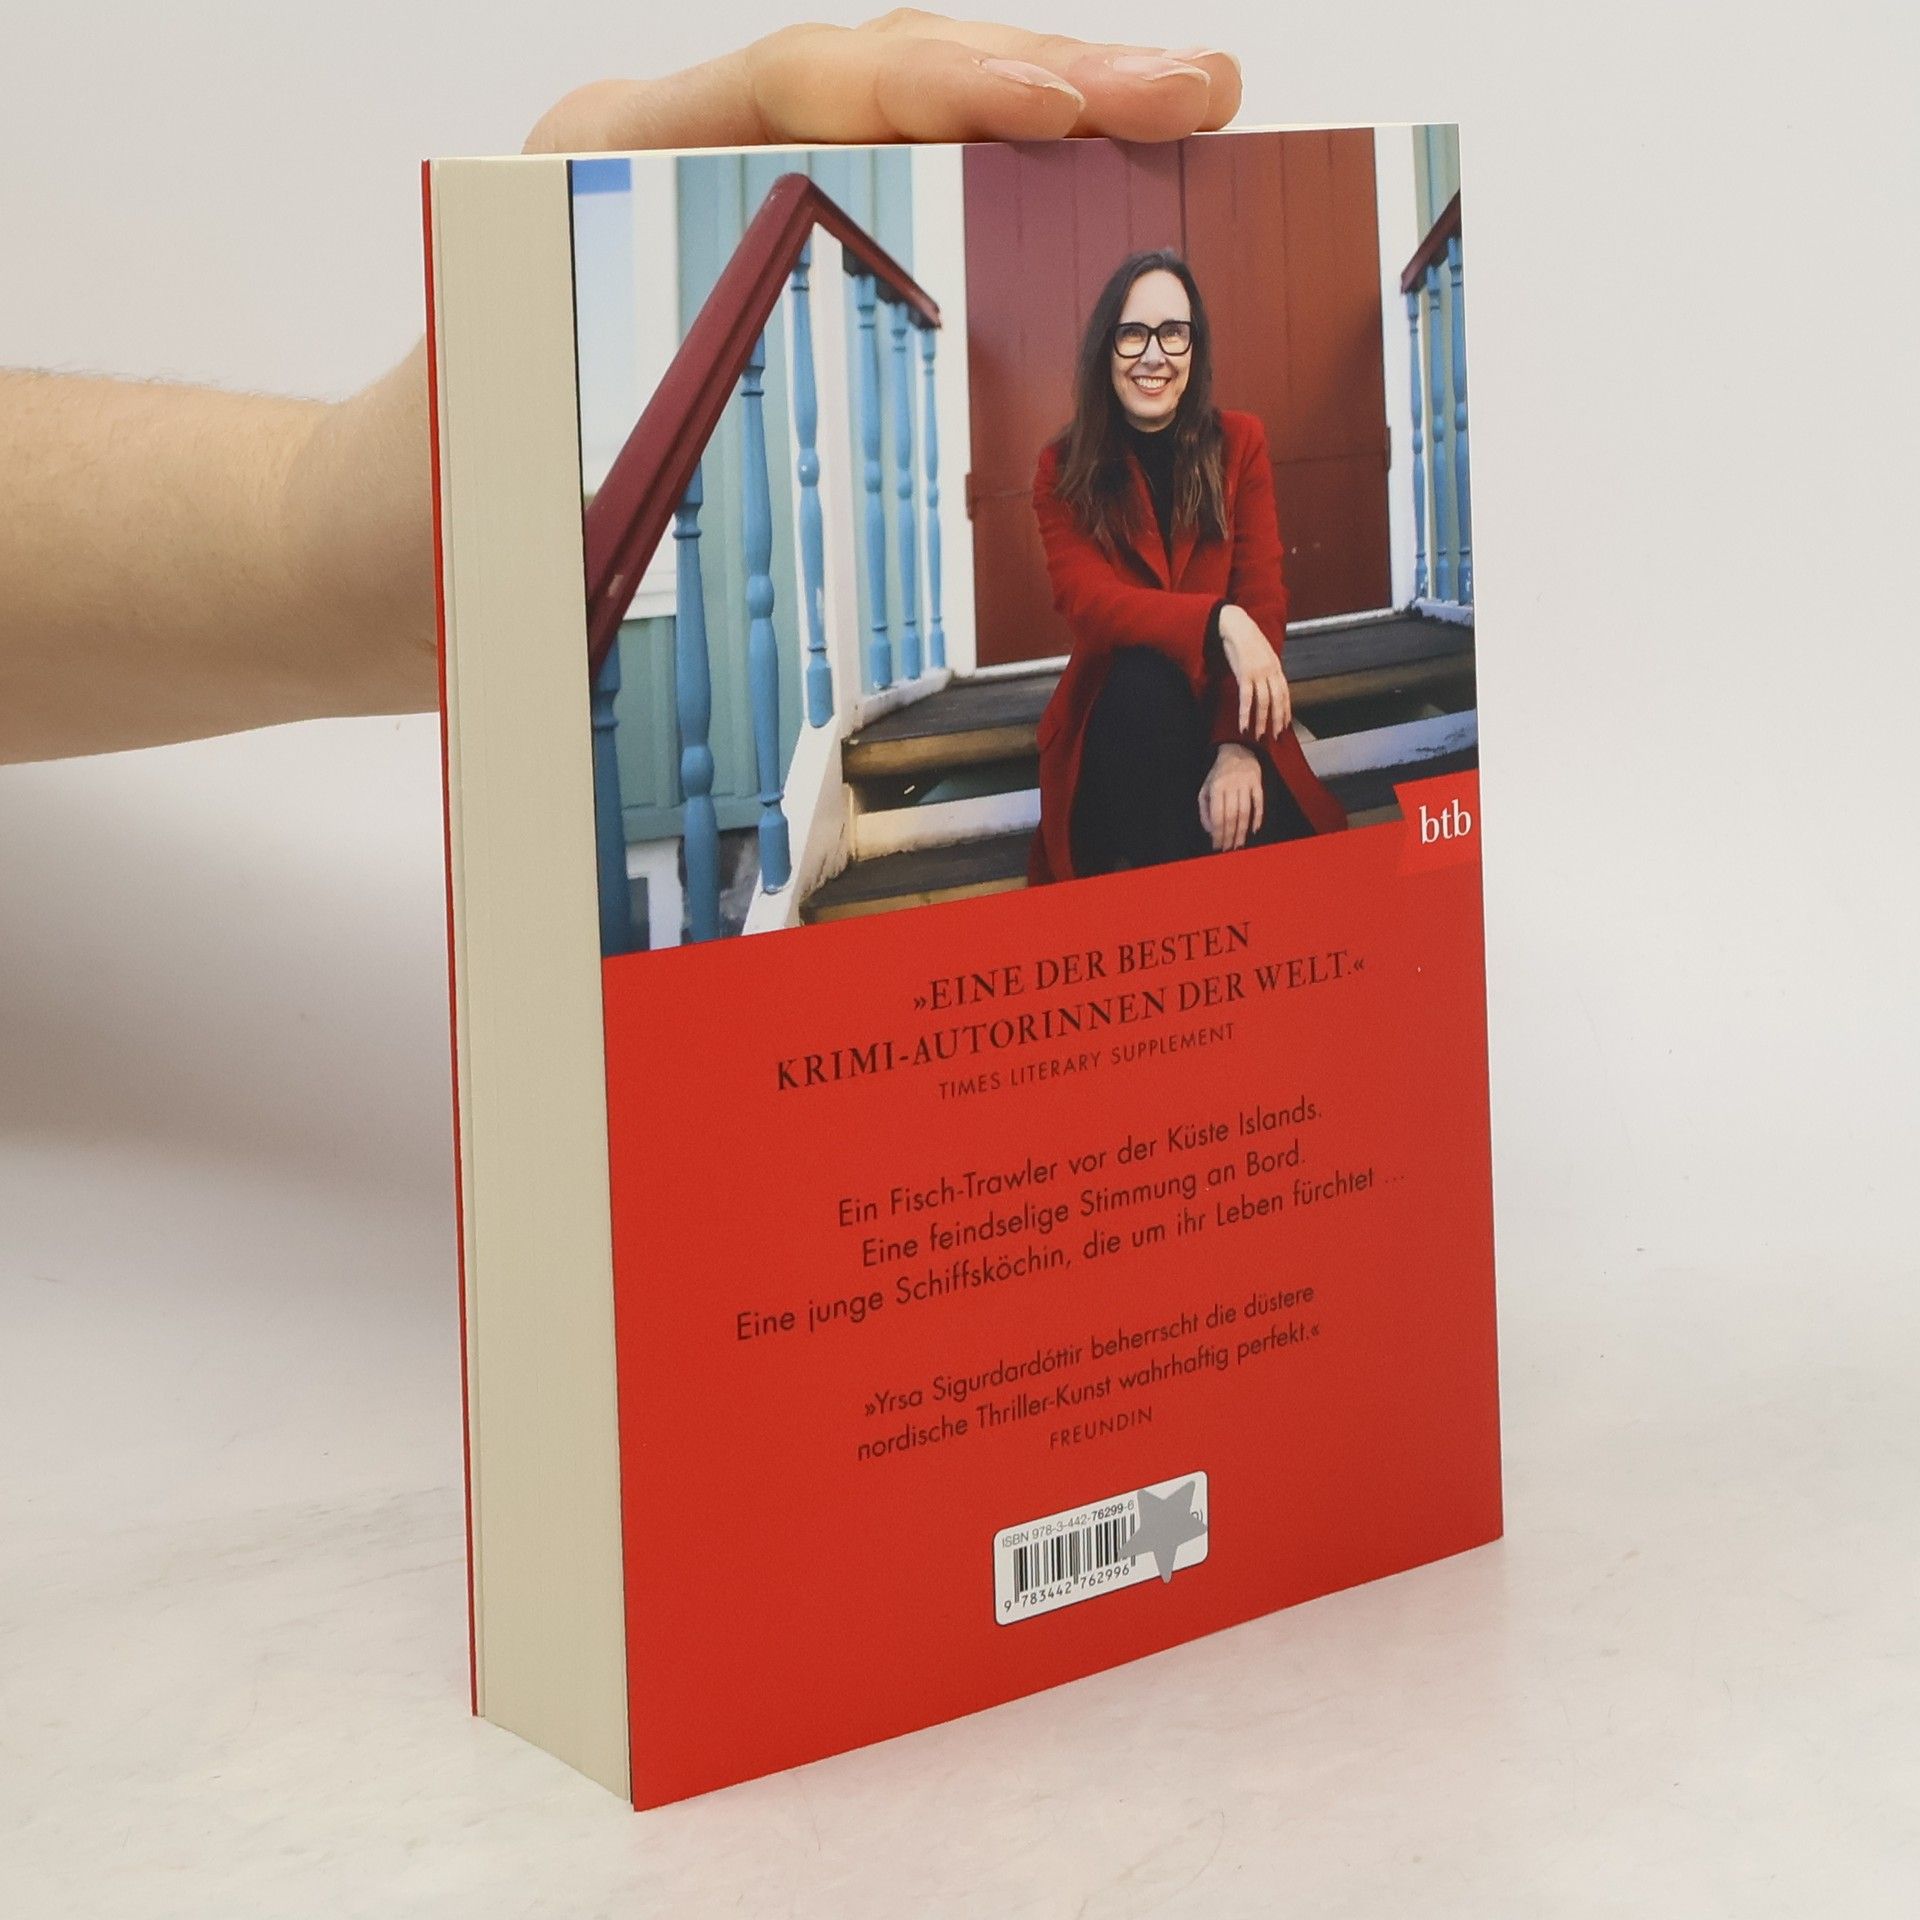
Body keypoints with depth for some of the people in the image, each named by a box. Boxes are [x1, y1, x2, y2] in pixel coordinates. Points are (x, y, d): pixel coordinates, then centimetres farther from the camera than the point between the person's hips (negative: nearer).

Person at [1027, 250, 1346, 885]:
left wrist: (1240, 746, -24)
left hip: (1226, 711, 0)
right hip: (1119, 717, 0)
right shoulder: (1065, 468, -2)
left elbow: (1262, 597, -7)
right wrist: (1219, 621, -35)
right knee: (1143, 680, -36)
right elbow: (1087, 604, -16)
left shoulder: (1239, 442, 1)